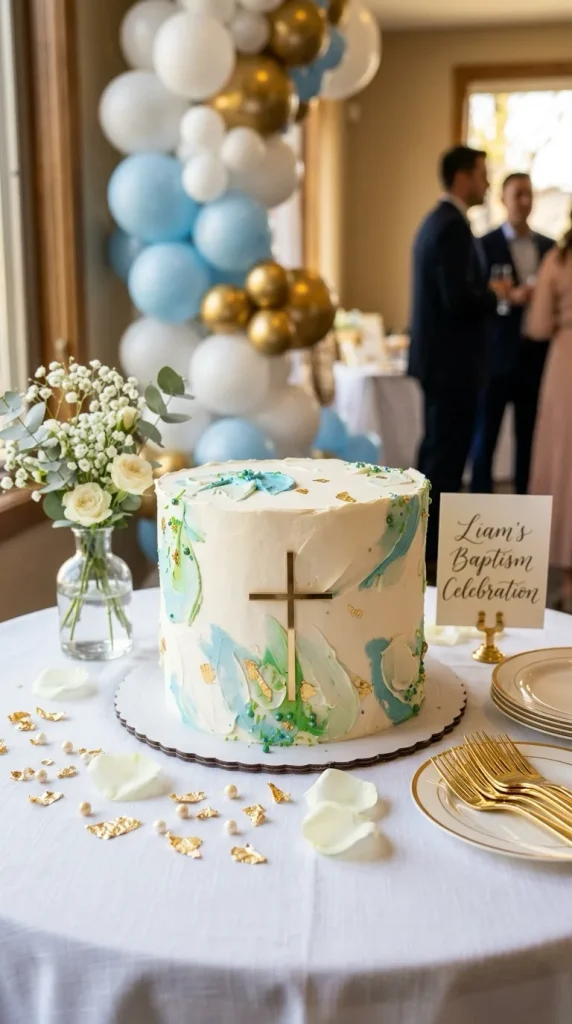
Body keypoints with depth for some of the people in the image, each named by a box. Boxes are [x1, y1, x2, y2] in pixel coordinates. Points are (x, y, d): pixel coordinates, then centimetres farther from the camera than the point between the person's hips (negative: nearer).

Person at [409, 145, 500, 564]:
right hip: (452, 358, -10)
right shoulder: (454, 226, -17)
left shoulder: (437, 221, 14)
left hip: (439, 355, 10)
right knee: (448, 450, -4)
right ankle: (435, 545, 4)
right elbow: (459, 299, -25)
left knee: (439, 446, 17)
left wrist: (485, 291, 7)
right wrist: (494, 295, -8)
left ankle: (426, 537, 27)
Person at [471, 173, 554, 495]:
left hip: (536, 355, 5)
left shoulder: (548, 246, 12)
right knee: (485, 437, 2)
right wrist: (509, 298, -23)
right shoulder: (485, 245, -3)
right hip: (497, 356, -4)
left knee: (530, 438, 10)